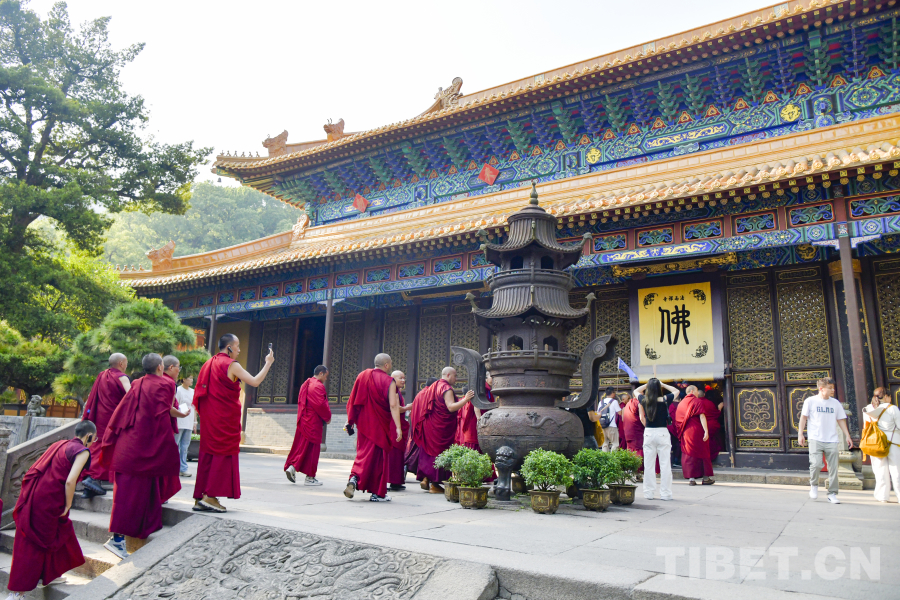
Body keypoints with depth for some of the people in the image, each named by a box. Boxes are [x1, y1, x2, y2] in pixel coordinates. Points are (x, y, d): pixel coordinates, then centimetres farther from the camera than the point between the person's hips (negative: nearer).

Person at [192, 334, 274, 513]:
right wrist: (268, 363, -7)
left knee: (207, 453, 10)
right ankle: (210, 496, -4)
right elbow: (255, 382, -16)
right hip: (226, 417, -8)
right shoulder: (231, 365, -11)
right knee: (224, 453, -1)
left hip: (209, 417, 8)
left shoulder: (209, 364, 13)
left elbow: (200, 392, 16)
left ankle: (200, 498, 11)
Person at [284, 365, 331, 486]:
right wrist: (327, 417, -6)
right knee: (312, 448, -1)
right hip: (314, 423, -8)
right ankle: (310, 478, 4)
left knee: (300, 445, 13)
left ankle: (292, 467, 0)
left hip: (302, 420, 8)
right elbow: (321, 404, -21)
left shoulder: (305, 385, 14)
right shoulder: (318, 386, -14)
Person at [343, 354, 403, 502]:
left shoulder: (362, 376, 5)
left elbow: (352, 401, 8)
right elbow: (393, 406, -17)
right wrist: (398, 427, -18)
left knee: (364, 453, 11)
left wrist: (350, 421, 14)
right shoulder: (389, 381, -9)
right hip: (380, 426, -4)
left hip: (363, 424, 4)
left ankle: (354, 478, -16)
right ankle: (377, 493, 12)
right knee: (380, 456, 7)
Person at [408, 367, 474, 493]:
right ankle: (434, 484, 2)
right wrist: (465, 399, -27)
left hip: (430, 425, 8)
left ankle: (425, 478, 10)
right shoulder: (446, 388, -14)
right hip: (441, 427, -8)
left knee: (429, 452, 13)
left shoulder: (434, 386, 14)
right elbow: (451, 407, -25)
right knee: (439, 452, -2)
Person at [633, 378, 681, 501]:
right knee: (665, 464, 3)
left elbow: (636, 391, 20)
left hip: (648, 433, 2)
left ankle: (648, 493, 11)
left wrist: (647, 384, 14)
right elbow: (676, 391, 12)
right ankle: (665, 493, 5)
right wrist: (663, 384, 11)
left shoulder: (644, 400, -2)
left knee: (648, 464, 7)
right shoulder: (665, 400, -7)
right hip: (662, 433, -2)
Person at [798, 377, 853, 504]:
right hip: (816, 440, -3)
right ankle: (814, 485, 11)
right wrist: (800, 434, -3)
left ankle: (832, 494, 10)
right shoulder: (810, 401, 2)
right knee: (816, 464, -16)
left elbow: (841, 420, 16)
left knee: (833, 468, -1)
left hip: (832, 441, 3)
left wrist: (847, 436, 8)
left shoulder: (835, 403, 11)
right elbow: (803, 417, 4)